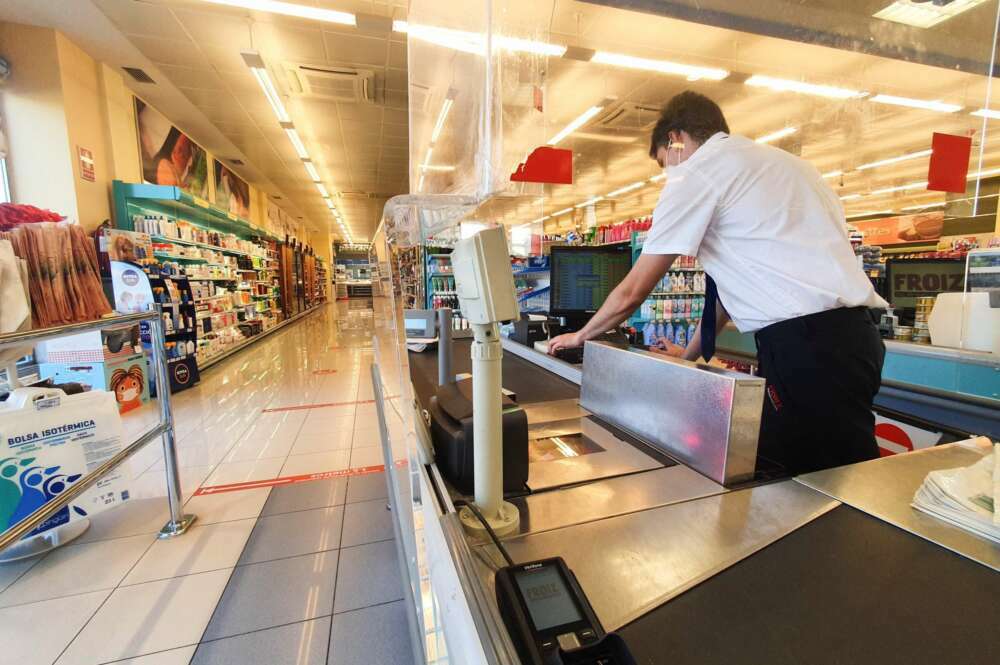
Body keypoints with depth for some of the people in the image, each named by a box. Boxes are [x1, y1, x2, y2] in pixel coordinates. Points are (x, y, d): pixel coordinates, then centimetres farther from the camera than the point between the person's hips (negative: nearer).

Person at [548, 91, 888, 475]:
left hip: (805, 344, -9)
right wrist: (690, 354, 33)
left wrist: (580, 336, 17)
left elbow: (632, 292, 0)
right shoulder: (779, 161, 23)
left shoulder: (695, 173, -3)